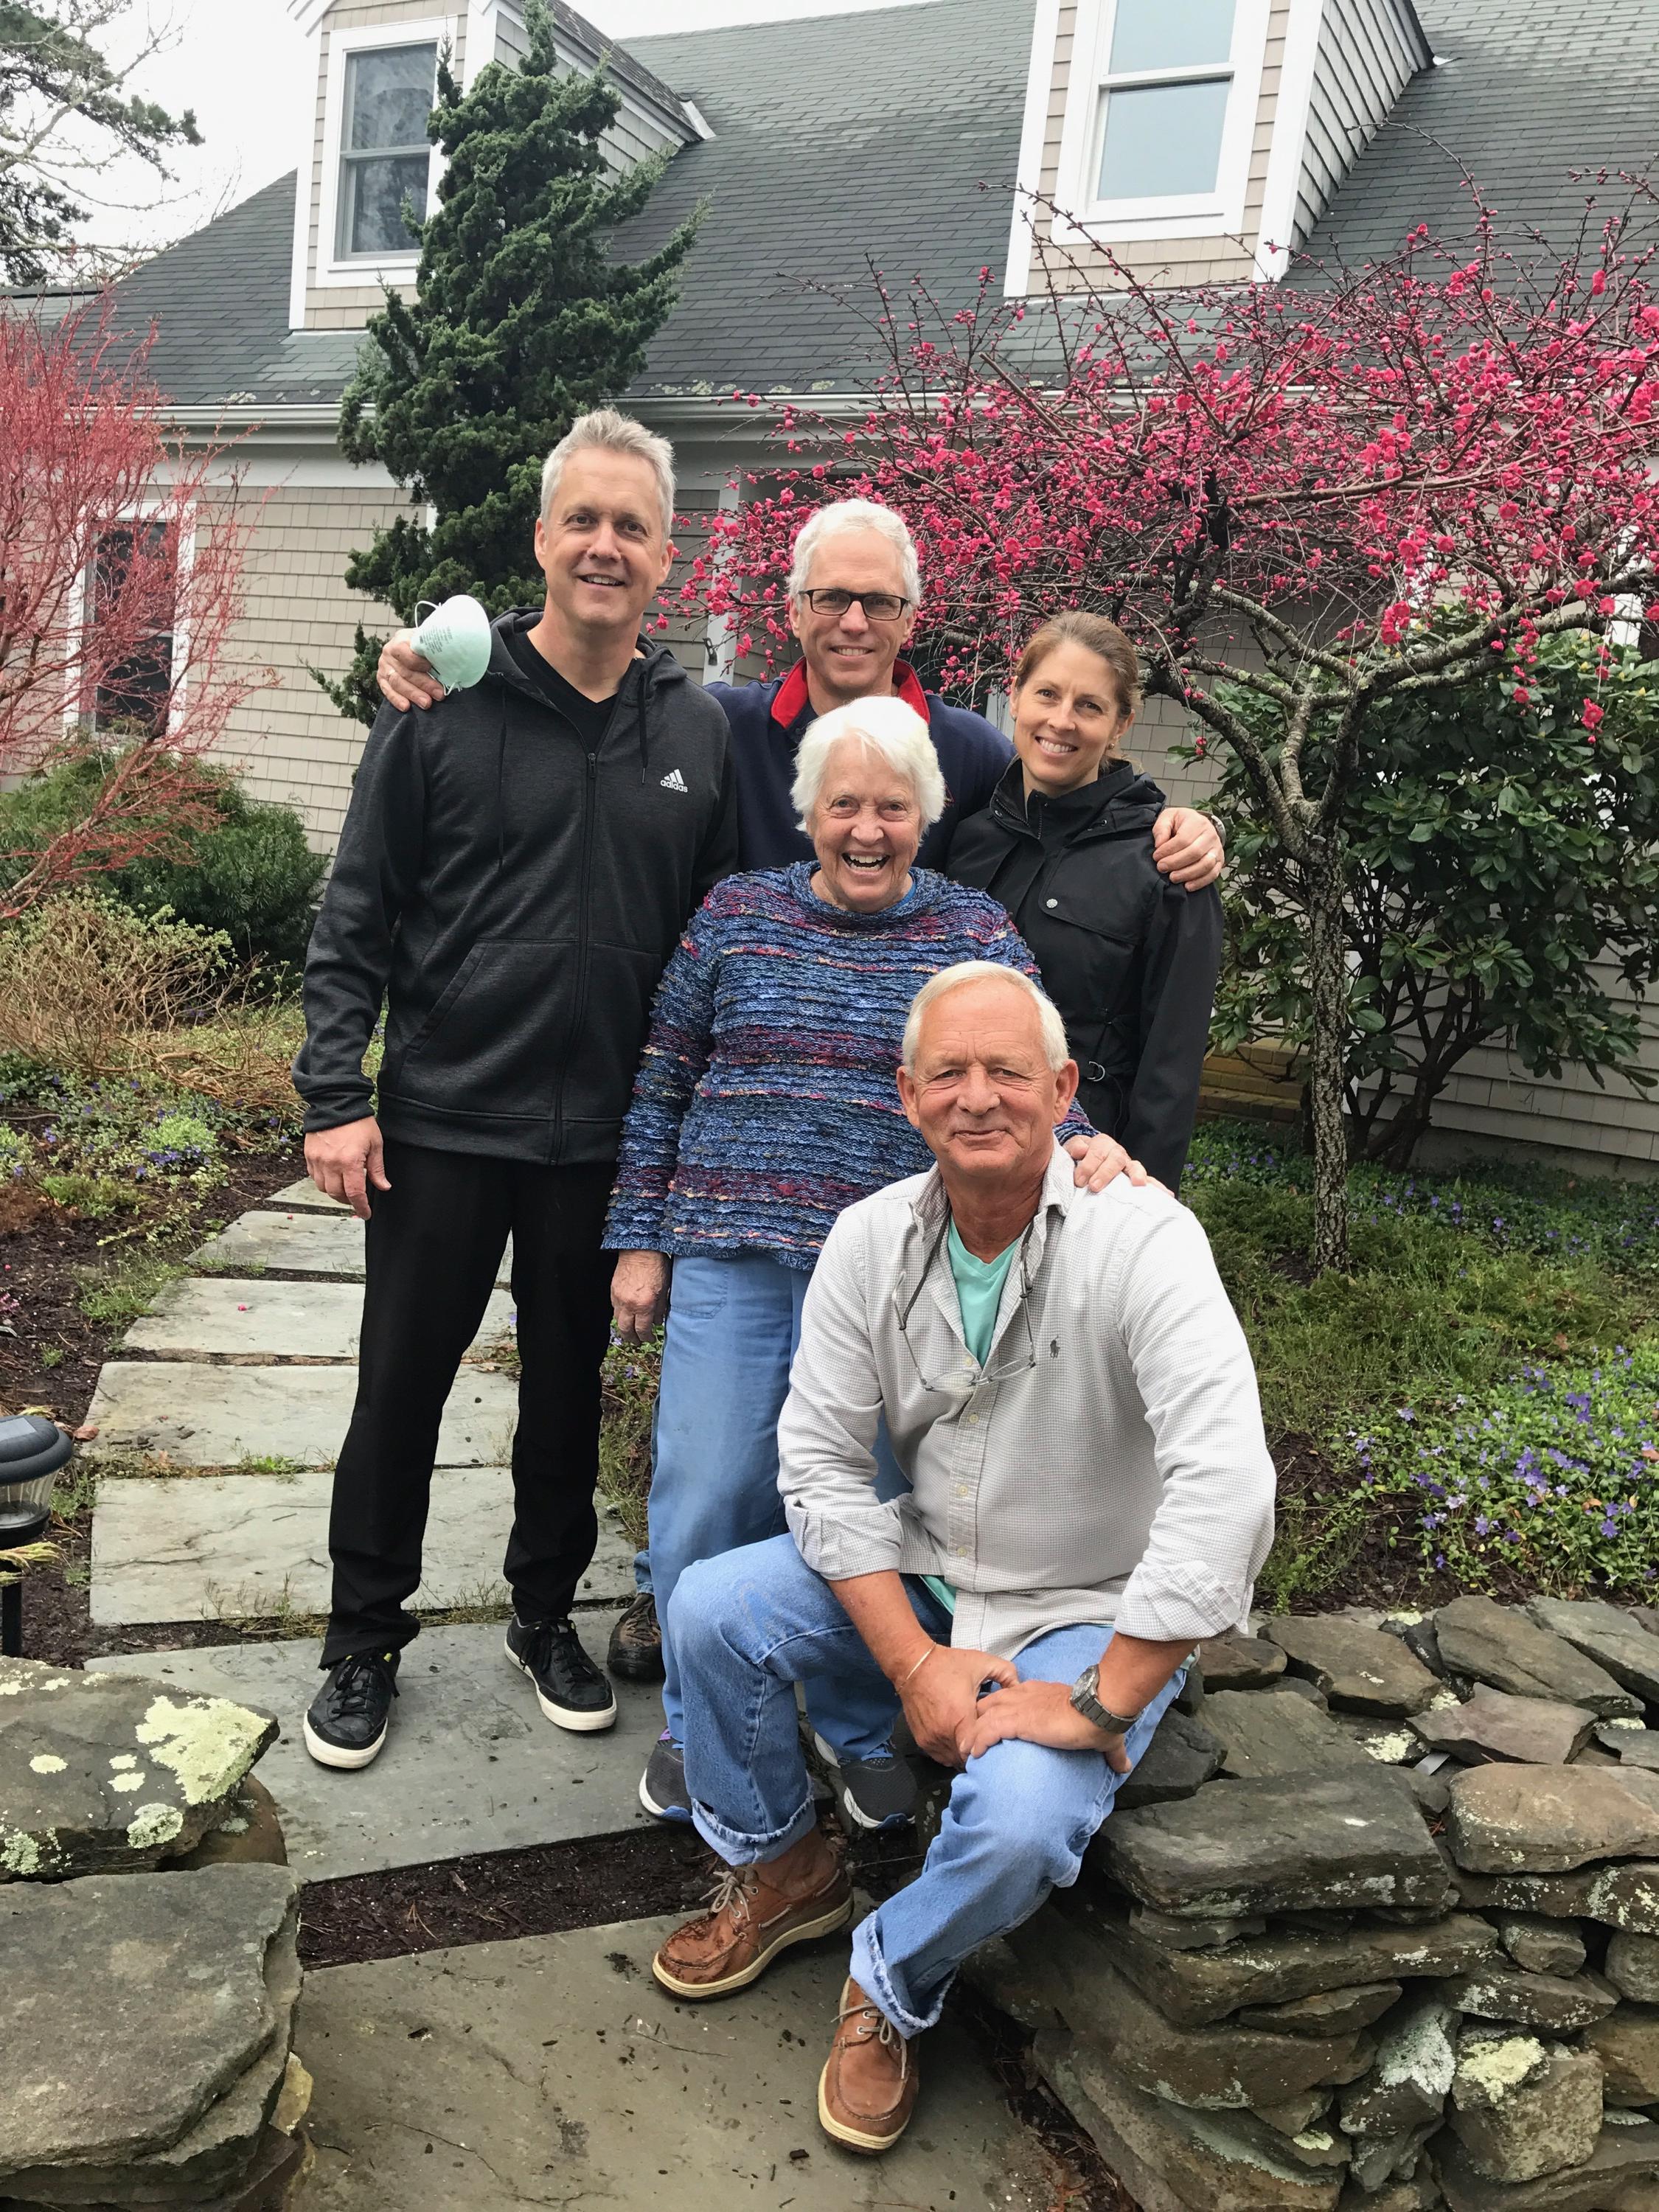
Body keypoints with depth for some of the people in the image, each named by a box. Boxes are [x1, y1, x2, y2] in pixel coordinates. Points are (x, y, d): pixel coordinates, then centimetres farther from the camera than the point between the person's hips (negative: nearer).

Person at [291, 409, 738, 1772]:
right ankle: (366, 1642, 29)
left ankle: (547, 1616, 36)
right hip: (440, 1122, -2)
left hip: (607, 1137, 2)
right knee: (401, 1389, 9)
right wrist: (334, 1095, -10)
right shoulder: (449, 705, -5)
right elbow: (356, 915, -4)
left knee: (570, 1386, 15)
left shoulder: (699, 733, 3)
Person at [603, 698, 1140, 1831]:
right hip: (730, 1260, 1)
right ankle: (699, 1724, 29)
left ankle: (862, 1730, 32)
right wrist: (641, 1240, 6)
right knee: (708, 1495, 5)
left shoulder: (978, 934, 3)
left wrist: (1083, 1149, -24)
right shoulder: (737, 914, 6)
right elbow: (663, 1085, 9)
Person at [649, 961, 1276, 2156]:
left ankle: (893, 1989, 8)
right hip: (917, 1576, 4)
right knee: (711, 1610, -13)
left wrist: (1101, 1708, -30)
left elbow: (1226, 1492, -35)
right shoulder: (871, 1240, -10)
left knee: (1018, 1823, -28)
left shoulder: (1139, 1238, -26)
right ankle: (783, 1868, 17)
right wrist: (916, 1662, -16)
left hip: (1088, 1619, -4)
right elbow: (823, 1461, -7)